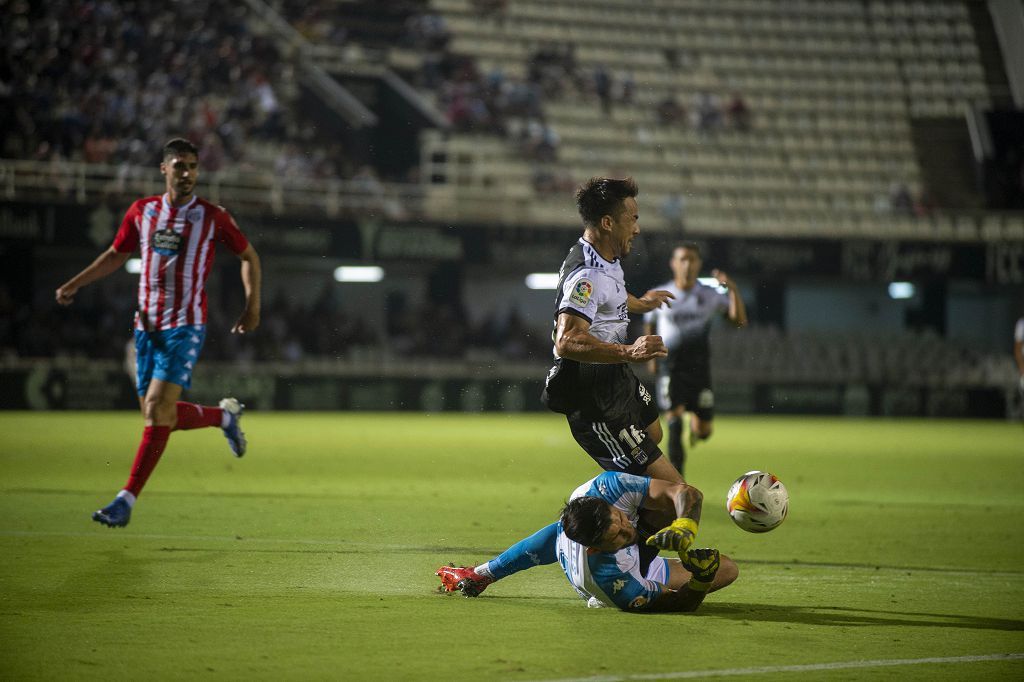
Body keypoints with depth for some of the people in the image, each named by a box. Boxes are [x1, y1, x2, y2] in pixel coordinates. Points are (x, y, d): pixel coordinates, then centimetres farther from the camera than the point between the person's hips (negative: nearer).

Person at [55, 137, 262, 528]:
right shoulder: (142, 212, 6)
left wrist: (253, 305, 0)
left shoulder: (212, 217, -3)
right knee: (159, 417, 6)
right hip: (146, 325, 5)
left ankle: (127, 500, -15)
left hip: (186, 326, -5)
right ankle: (225, 415, 34)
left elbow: (248, 257, 9)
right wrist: (74, 285, 10)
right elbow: (116, 255, 20)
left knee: (157, 410, -16)